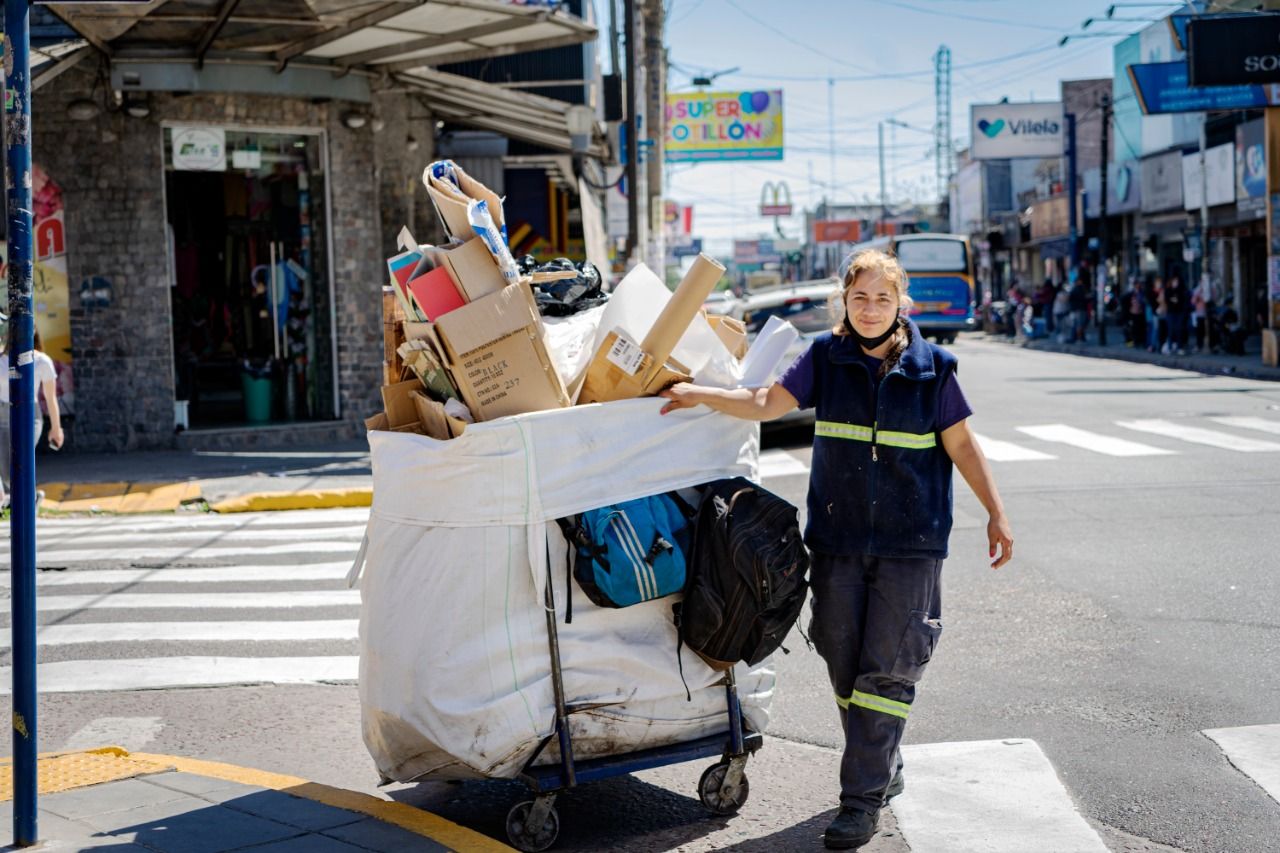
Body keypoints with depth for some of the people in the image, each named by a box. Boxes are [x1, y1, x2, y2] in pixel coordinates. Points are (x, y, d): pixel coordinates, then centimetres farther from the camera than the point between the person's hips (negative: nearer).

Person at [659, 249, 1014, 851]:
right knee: (843, 662, 9)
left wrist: (996, 515, 2)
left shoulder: (930, 367, -2)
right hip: (838, 539, 3)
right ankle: (883, 768, 29)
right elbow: (766, 404, 3)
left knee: (887, 669, -5)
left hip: (909, 542, -3)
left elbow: (961, 445, 3)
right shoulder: (826, 358, 3)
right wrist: (702, 396, -7)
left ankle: (863, 797, 2)